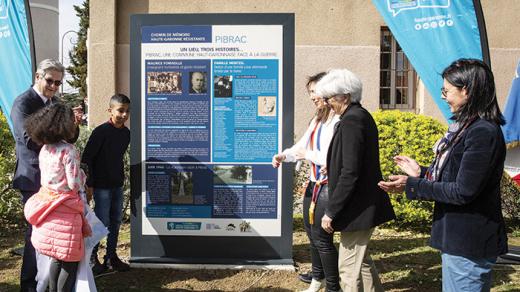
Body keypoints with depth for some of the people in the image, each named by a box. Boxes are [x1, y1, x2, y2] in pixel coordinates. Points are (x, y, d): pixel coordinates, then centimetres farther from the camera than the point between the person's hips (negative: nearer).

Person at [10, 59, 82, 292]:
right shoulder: (23, 103, -12)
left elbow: (68, 139, 13)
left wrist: (73, 124, -9)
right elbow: (30, 141, -23)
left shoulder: (55, 102, 11)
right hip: (34, 178, -7)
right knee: (36, 229, -1)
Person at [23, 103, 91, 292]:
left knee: (57, 257, 19)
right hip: (64, 209, -8)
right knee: (71, 260, 5)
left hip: (46, 204, 8)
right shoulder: (68, 151, -17)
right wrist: (82, 174, 3)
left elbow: (45, 178, 11)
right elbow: (74, 184, -18)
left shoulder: (44, 150, 5)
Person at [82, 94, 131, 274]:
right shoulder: (101, 131, -15)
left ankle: (111, 257, 23)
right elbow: (86, 158, -14)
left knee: (115, 221, 12)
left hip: (117, 185, 7)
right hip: (101, 185, -7)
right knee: (101, 222, -2)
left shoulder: (126, 133, 5)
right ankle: (92, 258, 13)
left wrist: (121, 178, 16)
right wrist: (89, 185, -14)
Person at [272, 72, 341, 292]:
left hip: (329, 187, -9)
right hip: (314, 183, 9)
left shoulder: (338, 121, -18)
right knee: (310, 230, 21)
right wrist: (283, 155, -4)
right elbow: (302, 146, 14)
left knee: (321, 237, 0)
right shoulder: (317, 119, 12)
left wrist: (308, 155, -18)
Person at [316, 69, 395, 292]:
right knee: (361, 261, 22)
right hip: (365, 205, 10)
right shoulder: (361, 116, 11)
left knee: (349, 268, 0)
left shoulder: (351, 121, -19)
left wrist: (331, 211, -18)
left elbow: (349, 173, -23)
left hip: (357, 208, -10)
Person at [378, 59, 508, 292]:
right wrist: (421, 172, 11)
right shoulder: (467, 127, 10)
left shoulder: (483, 133, -20)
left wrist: (411, 185, -17)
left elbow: (463, 192, -21)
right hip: (457, 237, 10)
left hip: (469, 244, -10)